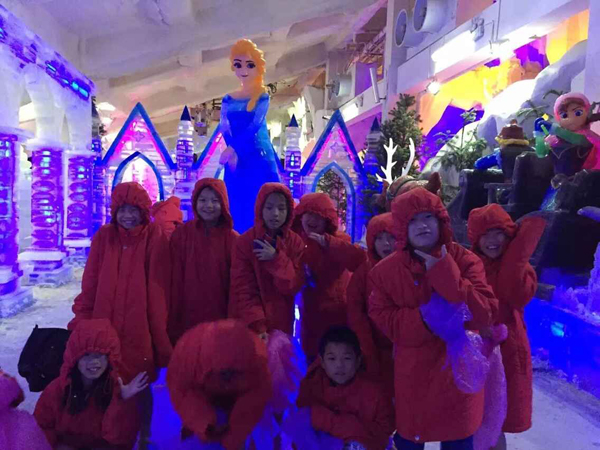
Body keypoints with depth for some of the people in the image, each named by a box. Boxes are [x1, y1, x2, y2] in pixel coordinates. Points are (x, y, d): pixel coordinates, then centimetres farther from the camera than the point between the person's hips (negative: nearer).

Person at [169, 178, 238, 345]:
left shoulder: (232, 239, -2)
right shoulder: (181, 235, -1)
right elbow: (175, 281, -2)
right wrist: (174, 323, -3)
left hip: (221, 322, 0)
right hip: (187, 321, 0)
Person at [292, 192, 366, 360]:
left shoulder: (337, 239, -9)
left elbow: (359, 259, -28)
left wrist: (328, 243, -27)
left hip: (338, 313, -3)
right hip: (312, 315, 3)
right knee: (314, 360, 16)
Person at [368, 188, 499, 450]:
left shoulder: (465, 260, -10)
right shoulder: (385, 270, -6)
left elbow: (484, 314, -19)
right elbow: (383, 321, -8)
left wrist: (445, 273, -26)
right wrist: (424, 315, -23)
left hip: (457, 372, 0)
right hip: (412, 377, 1)